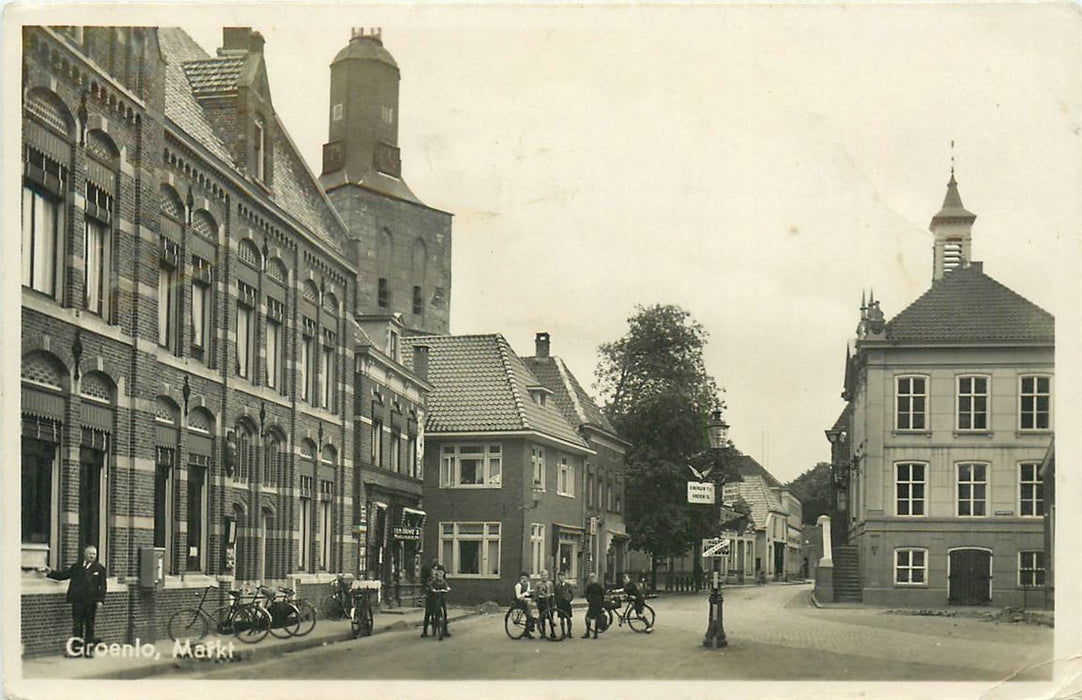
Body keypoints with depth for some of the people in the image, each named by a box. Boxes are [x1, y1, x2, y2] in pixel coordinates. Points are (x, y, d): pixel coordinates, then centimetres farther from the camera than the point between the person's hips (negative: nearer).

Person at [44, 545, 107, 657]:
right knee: (77, 625, 2)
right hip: (77, 601, 1)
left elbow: (102, 586, 2)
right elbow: (63, 574, 15)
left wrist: (100, 600, -6)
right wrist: (51, 573, 3)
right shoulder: (76, 567, 11)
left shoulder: (99, 569, 5)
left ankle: (88, 649, 10)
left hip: (91, 602, -1)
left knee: (89, 626, 5)